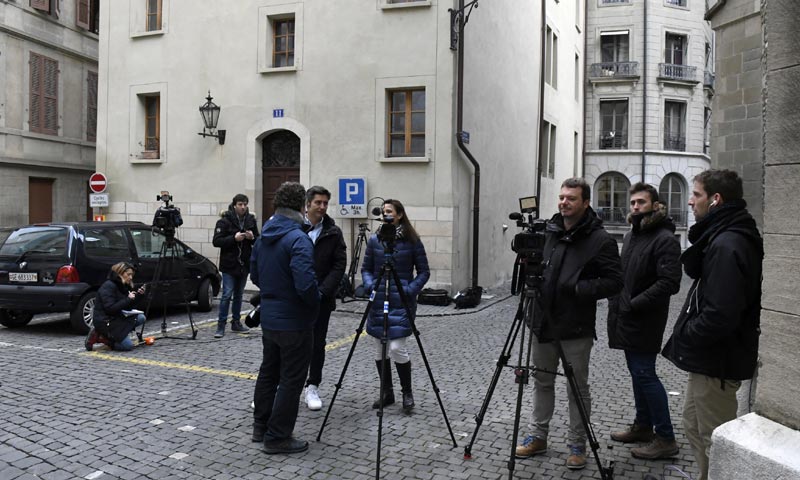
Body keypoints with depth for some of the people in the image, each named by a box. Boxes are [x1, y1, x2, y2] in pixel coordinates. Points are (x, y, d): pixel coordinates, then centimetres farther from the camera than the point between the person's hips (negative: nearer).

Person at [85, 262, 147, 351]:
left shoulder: (122, 286, 10)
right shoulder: (108, 286, -16)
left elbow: (126, 306, 13)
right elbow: (110, 308, -24)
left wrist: (137, 295, 0)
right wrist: (128, 299, -20)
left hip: (115, 318, 9)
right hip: (104, 321, -9)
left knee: (141, 318, -7)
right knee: (128, 345, -17)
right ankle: (100, 337, -1)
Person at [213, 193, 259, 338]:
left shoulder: (251, 220, 5)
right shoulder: (224, 221, -9)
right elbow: (216, 241, -12)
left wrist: (252, 238, -10)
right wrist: (234, 238, -23)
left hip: (244, 264, 5)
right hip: (229, 265, -5)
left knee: (238, 295, 13)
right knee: (227, 295, -6)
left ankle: (236, 323, 23)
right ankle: (221, 325, 2)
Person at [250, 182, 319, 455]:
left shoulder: (263, 237, 6)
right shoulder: (298, 239, -21)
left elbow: (254, 275, 15)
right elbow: (306, 284, -29)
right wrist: (315, 302, -10)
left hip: (268, 317, 8)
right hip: (294, 322, -8)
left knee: (268, 371, 20)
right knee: (291, 380, 3)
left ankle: (260, 427, 32)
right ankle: (277, 437, 10)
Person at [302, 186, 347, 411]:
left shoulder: (334, 232, 2)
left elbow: (340, 265, -2)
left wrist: (322, 291, -12)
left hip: (321, 298, 1)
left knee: (317, 344, 7)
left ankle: (312, 387, 19)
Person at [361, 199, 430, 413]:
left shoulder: (412, 241, -4)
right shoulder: (374, 240, 5)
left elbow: (424, 271, 0)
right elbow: (366, 268, 11)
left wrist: (410, 290, -14)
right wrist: (369, 285, -7)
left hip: (402, 302, -4)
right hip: (378, 301, 4)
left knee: (397, 347, -11)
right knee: (381, 349, 8)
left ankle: (407, 392, 9)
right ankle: (386, 392, 24)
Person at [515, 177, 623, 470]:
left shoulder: (600, 240, -11)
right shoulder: (548, 232, 6)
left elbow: (614, 282, -13)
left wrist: (578, 289, -23)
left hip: (576, 329, -5)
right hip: (543, 322, 5)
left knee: (578, 388, 8)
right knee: (542, 381, 15)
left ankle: (577, 444, 23)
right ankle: (538, 436, 29)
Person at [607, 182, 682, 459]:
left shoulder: (665, 239, -14)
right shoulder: (631, 235, 14)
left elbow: (669, 283, -22)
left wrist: (634, 304, -21)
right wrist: (616, 302, 10)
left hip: (645, 321, -8)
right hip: (626, 319, 9)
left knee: (644, 374, -6)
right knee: (638, 372, 16)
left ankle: (665, 439, 4)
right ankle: (643, 426, 30)